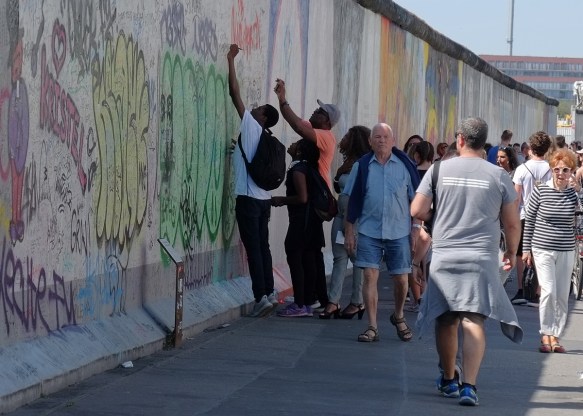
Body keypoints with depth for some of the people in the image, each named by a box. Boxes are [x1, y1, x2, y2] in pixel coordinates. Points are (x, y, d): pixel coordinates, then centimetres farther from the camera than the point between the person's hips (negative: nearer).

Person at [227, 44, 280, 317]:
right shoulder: (263, 138, 14)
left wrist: (230, 60, 1)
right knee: (262, 246, 13)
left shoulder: (251, 126, -5)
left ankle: (261, 296, -13)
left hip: (249, 198, -8)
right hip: (263, 199, 8)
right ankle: (269, 292, 15)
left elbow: (234, 92, -4)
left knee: (253, 248, -9)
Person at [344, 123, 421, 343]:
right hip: (369, 232, 0)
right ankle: (372, 327, -3)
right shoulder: (362, 166, 2)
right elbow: (353, 201, 7)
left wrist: (416, 228, 1)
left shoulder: (405, 165, 0)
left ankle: (398, 317, 32)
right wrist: (349, 231, 5)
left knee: (401, 278, 6)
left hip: (399, 232, 0)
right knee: (370, 276, -7)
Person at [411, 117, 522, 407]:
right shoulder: (498, 176, -1)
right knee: (474, 321, -6)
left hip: (444, 255, 1)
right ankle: (469, 386, -17)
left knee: (446, 320, 15)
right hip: (482, 257, -1)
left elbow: (416, 211, -1)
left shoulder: (439, 170, -1)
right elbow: (512, 223, 3)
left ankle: (448, 380, 28)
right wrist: (511, 252, 21)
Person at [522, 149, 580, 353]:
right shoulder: (541, 190, -7)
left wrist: (579, 188, -26)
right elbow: (529, 220, 1)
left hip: (566, 251, 3)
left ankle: (556, 336, 16)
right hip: (543, 250, -3)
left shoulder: (574, 192, -1)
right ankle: (546, 335, -2)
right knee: (549, 292, -14)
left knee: (562, 296, 6)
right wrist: (526, 248, 1)